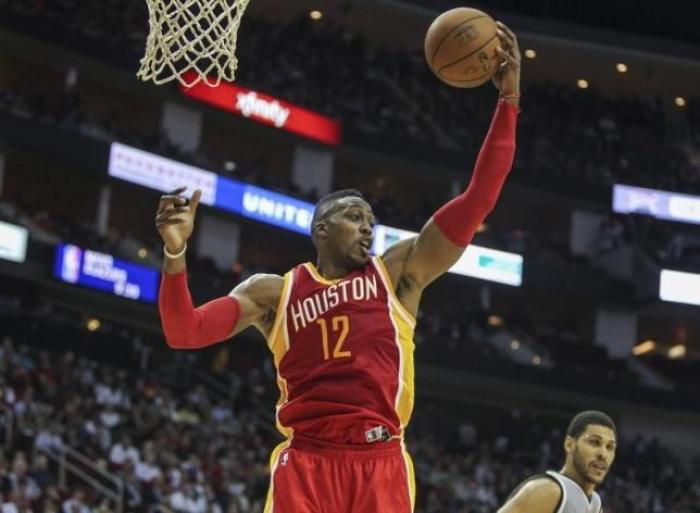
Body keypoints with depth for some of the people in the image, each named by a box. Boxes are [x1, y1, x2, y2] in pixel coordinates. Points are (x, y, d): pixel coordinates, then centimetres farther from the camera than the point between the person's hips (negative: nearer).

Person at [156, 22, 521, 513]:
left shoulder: (400, 270, 12)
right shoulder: (272, 291, 13)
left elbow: (477, 202, 5)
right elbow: (184, 332, 5)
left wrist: (508, 100, -1)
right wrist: (176, 253, -12)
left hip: (380, 460, 1)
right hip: (306, 460, -1)